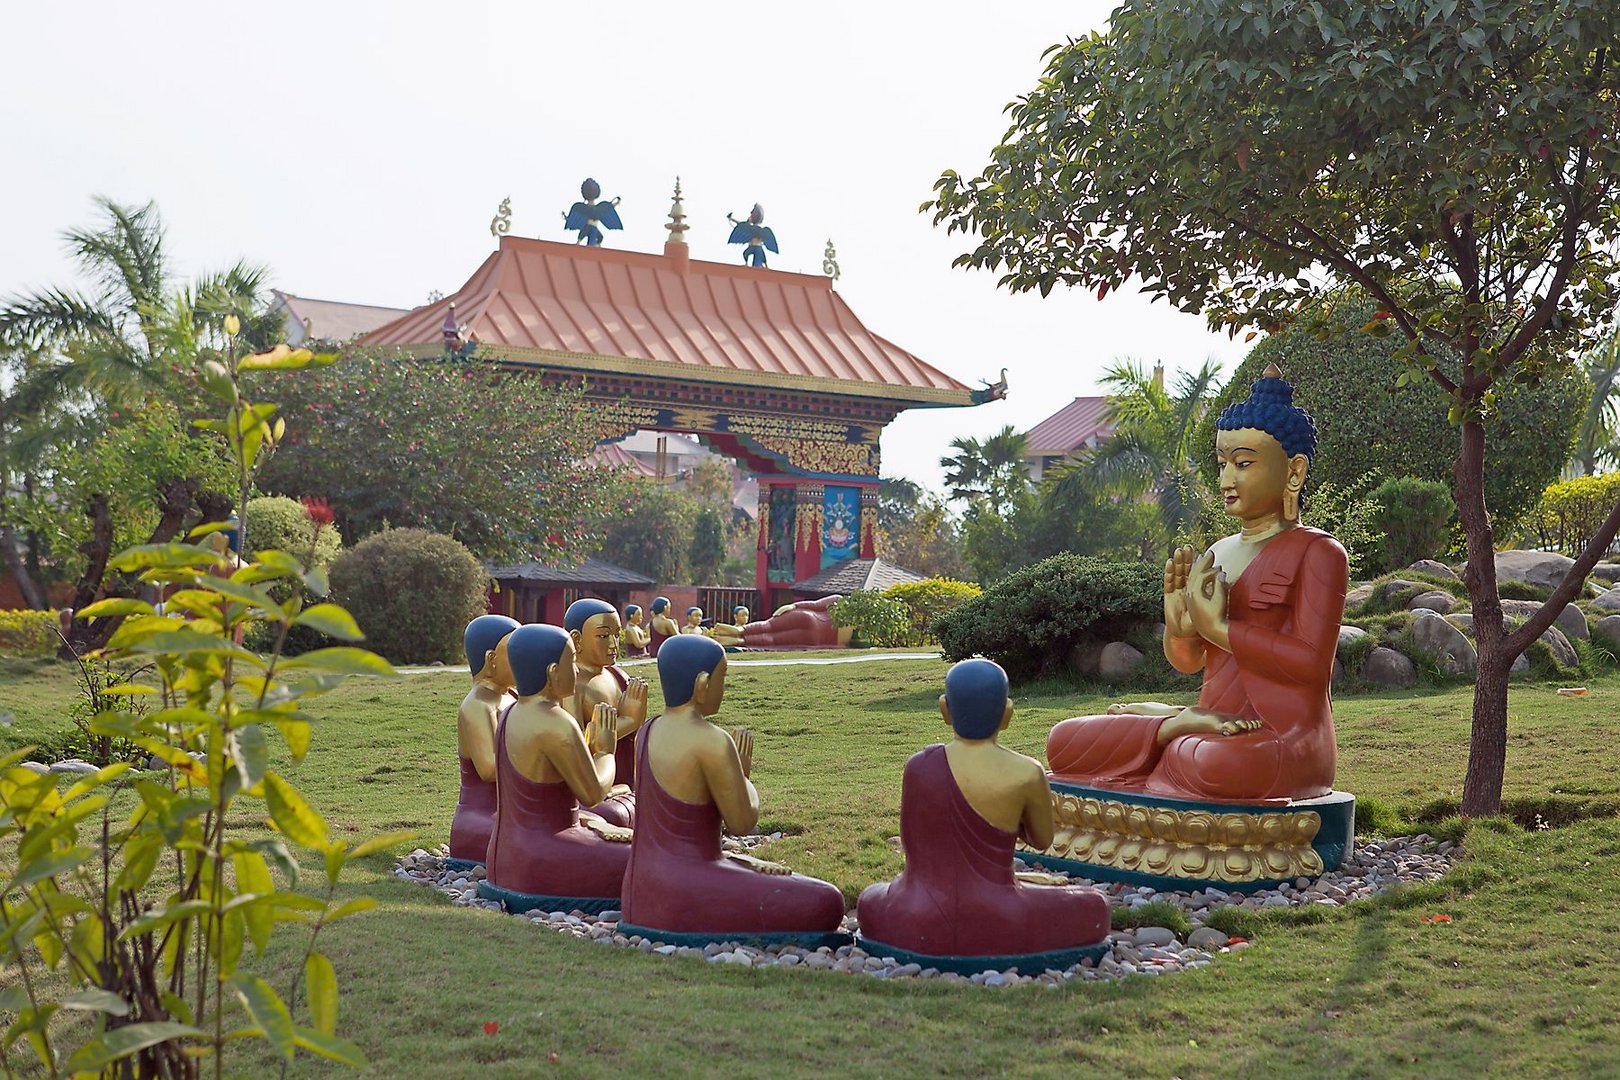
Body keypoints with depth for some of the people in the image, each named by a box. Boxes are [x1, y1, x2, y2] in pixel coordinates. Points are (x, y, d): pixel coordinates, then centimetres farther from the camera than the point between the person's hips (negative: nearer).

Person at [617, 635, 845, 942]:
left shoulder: (648, 732, 7)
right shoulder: (712, 742, -19)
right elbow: (742, 823, -12)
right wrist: (743, 772, 7)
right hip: (683, 897, -9)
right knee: (826, 904, -7)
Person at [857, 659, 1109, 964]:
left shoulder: (918, 766, -4)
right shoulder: (1026, 775, -13)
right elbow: (1042, 839, 6)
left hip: (914, 930, 2)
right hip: (993, 934, -2)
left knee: (872, 898, 36)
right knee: (1093, 907, 19)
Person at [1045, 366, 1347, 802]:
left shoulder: (1317, 553, -2)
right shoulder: (1219, 553, 19)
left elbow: (1313, 664, -15)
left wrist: (1218, 628, -14)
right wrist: (1179, 624, -4)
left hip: (1284, 736, -6)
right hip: (1215, 725, 6)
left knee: (1221, 767, -43)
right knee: (1065, 742, -10)